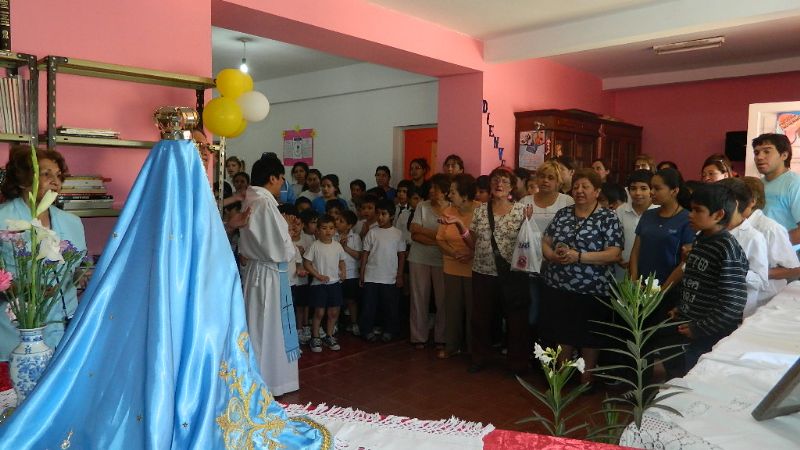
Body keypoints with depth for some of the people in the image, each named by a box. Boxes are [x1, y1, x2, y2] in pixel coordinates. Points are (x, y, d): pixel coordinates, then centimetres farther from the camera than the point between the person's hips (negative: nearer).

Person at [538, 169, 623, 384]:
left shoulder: (608, 218, -6)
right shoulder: (562, 214, 8)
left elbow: (613, 254, -14)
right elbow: (545, 243, 9)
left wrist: (578, 256, -22)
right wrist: (554, 255, -13)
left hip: (592, 290, -4)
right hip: (558, 286, 4)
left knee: (589, 337, 10)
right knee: (562, 334, 14)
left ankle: (586, 378, 27)